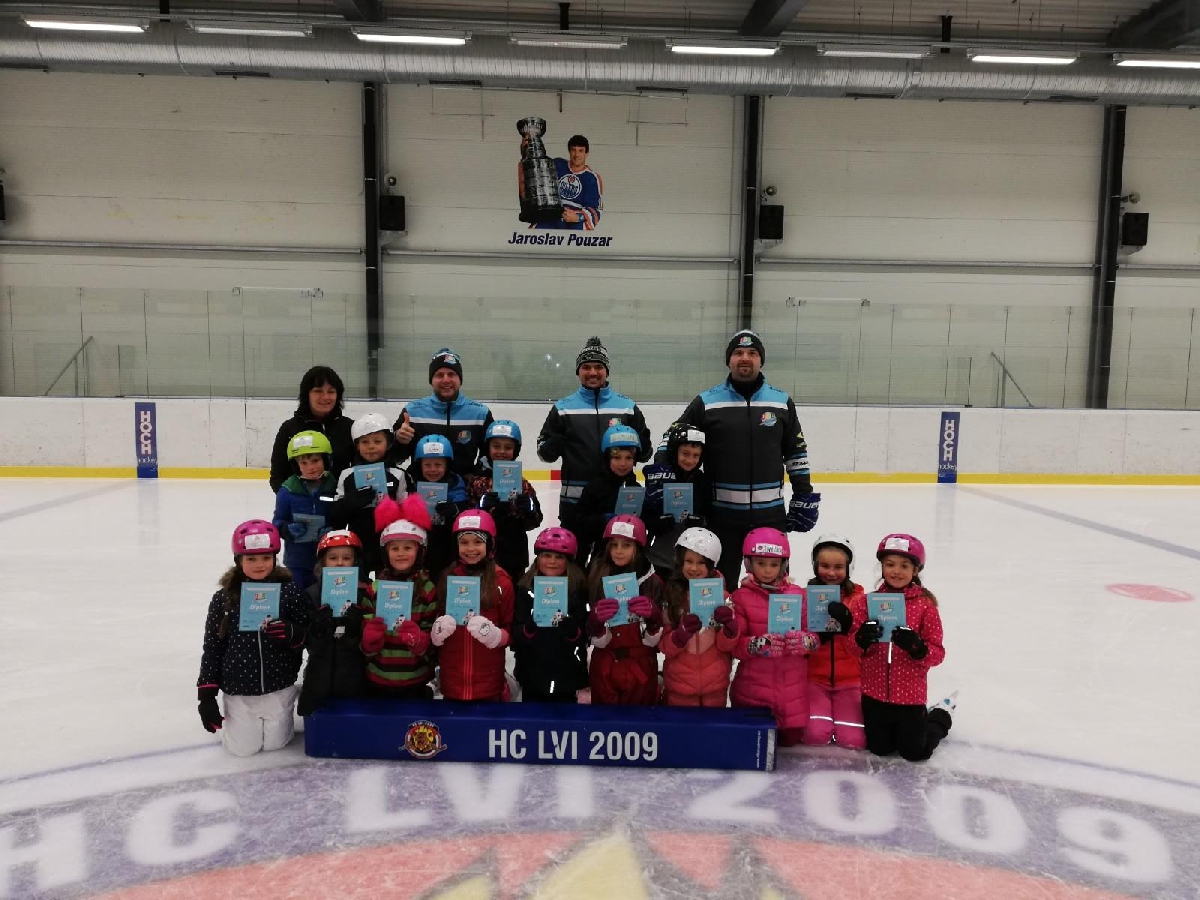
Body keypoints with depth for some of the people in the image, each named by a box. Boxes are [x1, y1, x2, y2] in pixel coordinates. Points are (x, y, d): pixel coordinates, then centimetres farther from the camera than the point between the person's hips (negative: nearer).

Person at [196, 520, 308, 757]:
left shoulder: (289, 591, -8)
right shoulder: (223, 599, -7)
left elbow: (306, 637, -4)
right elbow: (212, 648, -1)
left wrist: (292, 634, -27)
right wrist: (206, 694, -1)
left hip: (279, 688, 0)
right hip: (239, 690, 0)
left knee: (275, 743, 9)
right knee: (243, 748, 5)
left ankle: (277, 717, 42)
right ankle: (235, 717, 36)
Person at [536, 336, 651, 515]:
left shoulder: (627, 406, 6)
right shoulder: (563, 407, 5)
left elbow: (644, 452, 10)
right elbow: (543, 451, 7)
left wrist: (637, 446, -13)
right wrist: (554, 445, -16)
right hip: (574, 499, 0)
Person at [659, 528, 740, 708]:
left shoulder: (721, 595, -3)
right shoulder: (669, 595, -7)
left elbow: (727, 645, -3)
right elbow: (665, 647, -8)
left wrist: (730, 624, -23)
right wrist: (683, 632, -27)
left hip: (715, 686, 1)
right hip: (679, 687, -1)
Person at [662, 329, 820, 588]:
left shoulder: (782, 402, 5)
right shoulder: (706, 402, 0)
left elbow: (796, 452, 11)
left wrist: (804, 496, 9)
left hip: (770, 513, 1)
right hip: (721, 513, -1)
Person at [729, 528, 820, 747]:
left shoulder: (799, 595, 3)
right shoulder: (741, 597, -6)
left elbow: (815, 636, 3)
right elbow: (734, 644, -9)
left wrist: (805, 641, -20)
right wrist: (758, 645, -28)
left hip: (792, 688, 2)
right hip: (753, 689, -2)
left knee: (790, 739, 11)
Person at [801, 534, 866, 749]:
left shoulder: (859, 599, -1)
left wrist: (848, 624, -26)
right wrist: (816, 635, -24)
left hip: (850, 679, 1)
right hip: (814, 678, -1)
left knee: (853, 740, -10)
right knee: (816, 735, -18)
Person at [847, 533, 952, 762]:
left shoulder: (925, 604, -10)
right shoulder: (866, 602, -4)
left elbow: (937, 653, -9)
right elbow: (853, 647, -3)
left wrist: (917, 647, -28)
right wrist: (862, 639, -24)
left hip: (910, 694, -2)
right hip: (875, 692, 2)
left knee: (915, 752, 12)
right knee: (879, 749, 16)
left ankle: (940, 718, 40)